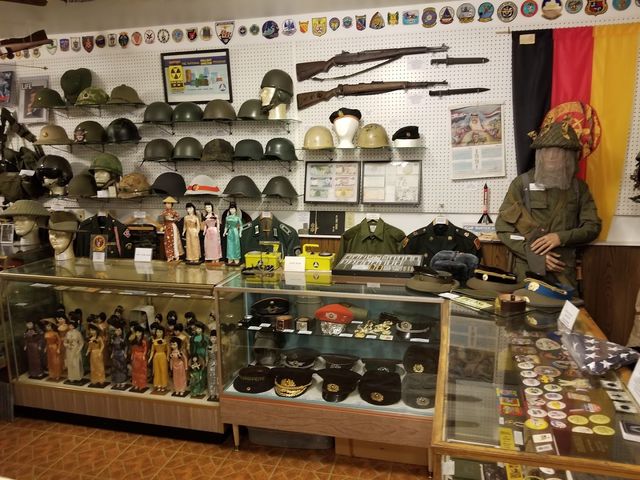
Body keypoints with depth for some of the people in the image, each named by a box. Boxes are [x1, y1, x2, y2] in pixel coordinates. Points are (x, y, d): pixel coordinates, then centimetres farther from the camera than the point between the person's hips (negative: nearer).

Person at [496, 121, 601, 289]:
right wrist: (534, 256, -15)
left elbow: (593, 227, 6)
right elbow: (503, 227, -5)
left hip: (564, 272, 2)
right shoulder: (522, 183, -2)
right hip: (528, 270, -2)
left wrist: (561, 237, -12)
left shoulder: (578, 186, 7)